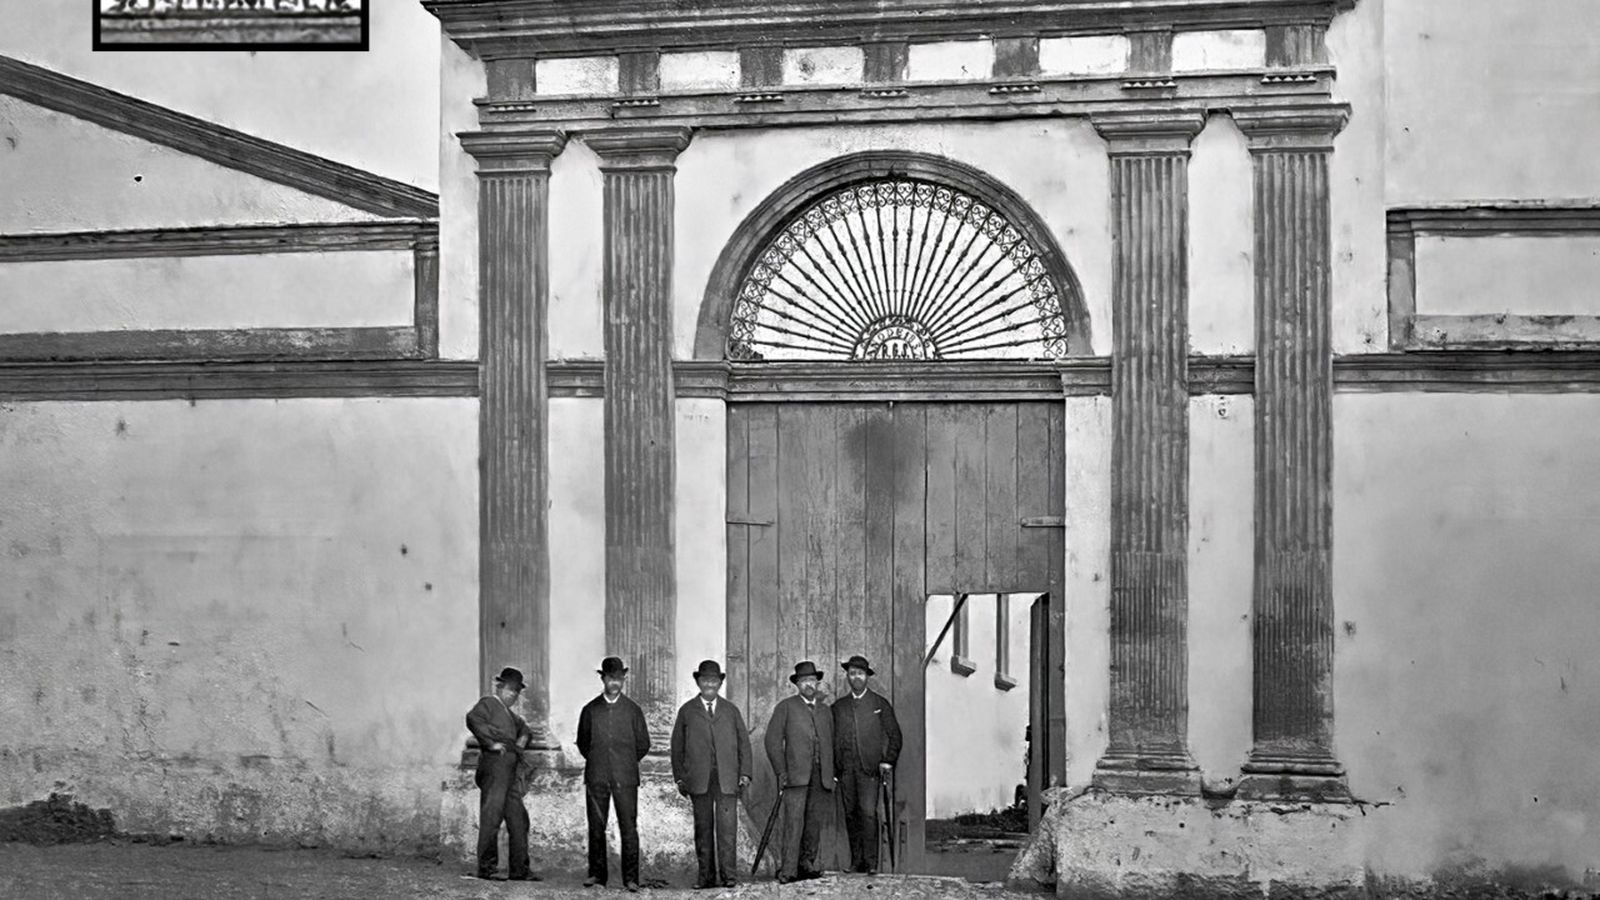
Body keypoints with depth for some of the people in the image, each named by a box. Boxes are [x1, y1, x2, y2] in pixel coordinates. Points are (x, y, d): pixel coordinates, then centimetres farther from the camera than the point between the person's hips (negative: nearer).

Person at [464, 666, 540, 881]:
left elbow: (525, 728, 43)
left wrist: (523, 739, 20)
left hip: (510, 773, 9)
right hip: (493, 769, -9)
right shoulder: (488, 704, 0)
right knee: (491, 818, -9)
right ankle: (486, 868, -7)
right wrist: (491, 743, -20)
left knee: (518, 820, 7)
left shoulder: (510, 714, 27)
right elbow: (473, 719, -21)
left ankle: (520, 870, 11)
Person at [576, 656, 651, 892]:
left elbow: (643, 744, 12)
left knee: (629, 828, -5)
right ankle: (597, 874, 10)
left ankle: (631, 878, -3)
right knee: (596, 828, 2)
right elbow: (582, 742, 17)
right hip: (596, 777, 1)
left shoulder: (632, 709, 6)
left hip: (625, 778, -1)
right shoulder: (590, 710, 7)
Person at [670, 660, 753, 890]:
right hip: (699, 779, 0)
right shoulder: (687, 711, 11)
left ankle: (728, 874, -5)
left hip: (727, 778, 0)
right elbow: (677, 746, 11)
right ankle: (707, 875, 6)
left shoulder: (730, 710, 15)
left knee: (727, 826, -8)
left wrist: (745, 773, 4)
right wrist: (679, 777, 3)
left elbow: (744, 742, 14)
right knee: (703, 827, 2)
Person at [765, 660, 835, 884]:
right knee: (794, 822, -12)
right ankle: (788, 870, -15)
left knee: (814, 821, 1)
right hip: (796, 774, -4)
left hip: (821, 777, 4)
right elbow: (773, 741, 2)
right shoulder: (786, 707, 6)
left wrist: (831, 774, 13)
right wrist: (781, 772, -6)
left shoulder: (825, 711, 21)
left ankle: (807, 863, 11)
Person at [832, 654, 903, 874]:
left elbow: (894, 735, 8)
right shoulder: (838, 706, 13)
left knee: (868, 812, -14)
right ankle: (856, 861, 8)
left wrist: (888, 761, -1)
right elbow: (832, 738, 16)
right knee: (851, 814, 2)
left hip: (870, 767, -3)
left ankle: (871, 862, -12)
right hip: (845, 769, 3)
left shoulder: (880, 704, 7)